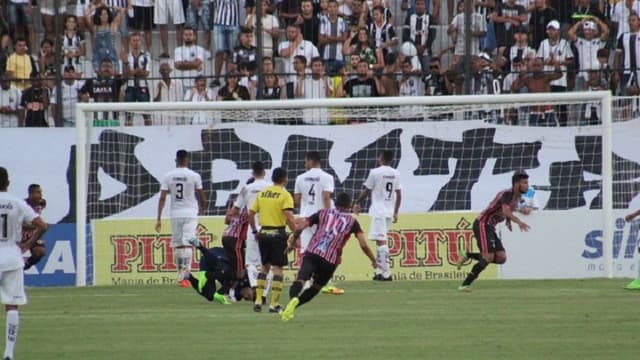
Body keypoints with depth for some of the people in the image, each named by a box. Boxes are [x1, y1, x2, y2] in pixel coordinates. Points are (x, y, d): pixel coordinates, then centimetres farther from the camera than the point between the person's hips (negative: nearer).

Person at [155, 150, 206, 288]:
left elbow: (162, 198, -3)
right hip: (190, 214, -2)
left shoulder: (168, 176, 1)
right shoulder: (194, 176, -4)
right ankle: (185, 276, -21)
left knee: (177, 245, 12)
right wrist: (202, 208, 27)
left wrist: (158, 218, -1)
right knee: (187, 245, -8)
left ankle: (181, 276, 17)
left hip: (175, 214, 2)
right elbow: (201, 196, 6)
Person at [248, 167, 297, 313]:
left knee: (265, 266, 18)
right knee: (277, 268, 1)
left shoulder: (262, 193, 8)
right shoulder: (285, 195, -8)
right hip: (278, 233, -5)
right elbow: (289, 218, -17)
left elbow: (251, 213, 8)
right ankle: (274, 304, -2)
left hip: (263, 233, 5)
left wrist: (255, 231, 18)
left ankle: (258, 300, 13)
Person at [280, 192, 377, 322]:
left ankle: (293, 298, -51)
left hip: (312, 253, 0)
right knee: (316, 287, 19)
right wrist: (373, 260, 20)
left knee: (301, 280, -18)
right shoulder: (352, 221, 16)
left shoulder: (324, 213, 20)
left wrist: (292, 242, 26)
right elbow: (363, 245, 7)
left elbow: (301, 225, 13)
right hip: (330, 260, 0)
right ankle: (291, 307, 2)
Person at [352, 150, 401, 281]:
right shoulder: (396, 174, 8)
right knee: (381, 241, 15)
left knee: (381, 241, -9)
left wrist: (357, 203, 14)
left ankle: (386, 273, -15)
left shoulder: (375, 172, -7)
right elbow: (399, 194, 9)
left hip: (378, 210, -6)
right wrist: (396, 212, 16)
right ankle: (379, 271, 14)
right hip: (390, 211, 6)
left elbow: (367, 191, -1)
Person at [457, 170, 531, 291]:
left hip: (490, 227, 9)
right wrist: (519, 222, -48)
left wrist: (509, 221, 15)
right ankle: (465, 285, -13)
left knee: (501, 258, -3)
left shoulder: (517, 196, 10)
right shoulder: (507, 194, -18)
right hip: (482, 225, -9)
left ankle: (467, 255, 7)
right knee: (488, 257, -18)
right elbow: (506, 211, -36)